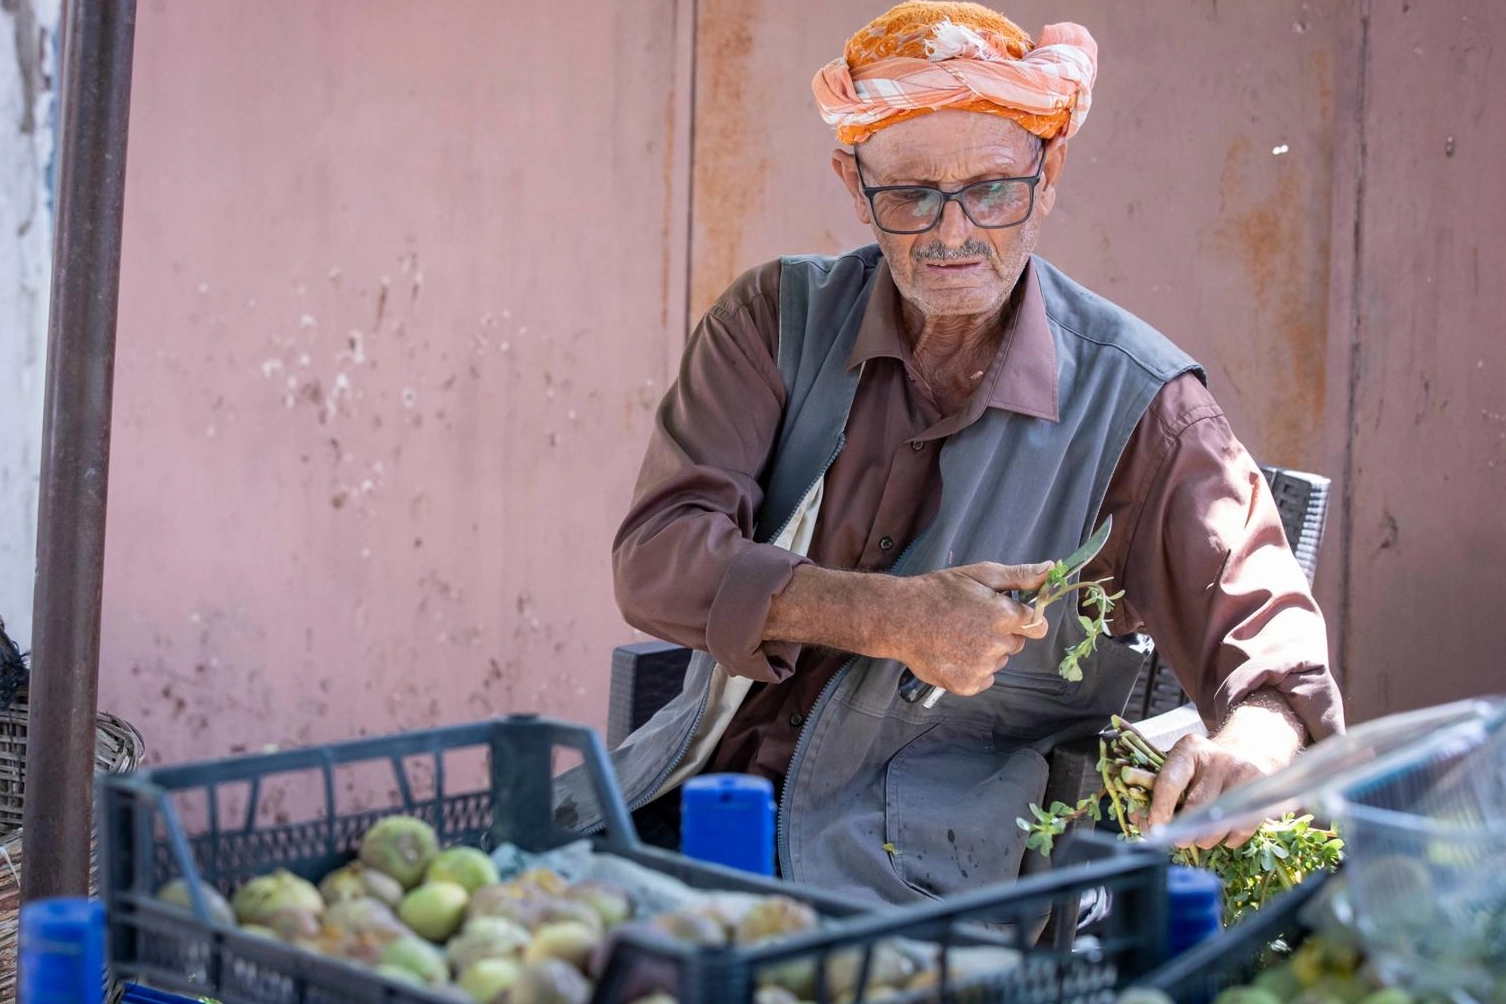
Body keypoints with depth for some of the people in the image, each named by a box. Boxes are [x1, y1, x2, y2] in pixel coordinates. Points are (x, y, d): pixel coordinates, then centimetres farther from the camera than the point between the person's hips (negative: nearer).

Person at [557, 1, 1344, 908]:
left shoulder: (1136, 404, -3)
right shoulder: (778, 317, 3)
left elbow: (1265, 628, -6)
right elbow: (656, 557, -7)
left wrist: (1248, 747, -31)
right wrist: (891, 618, -21)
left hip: (920, 867, -3)